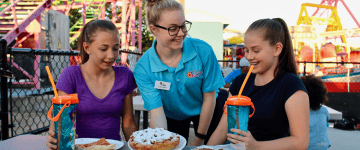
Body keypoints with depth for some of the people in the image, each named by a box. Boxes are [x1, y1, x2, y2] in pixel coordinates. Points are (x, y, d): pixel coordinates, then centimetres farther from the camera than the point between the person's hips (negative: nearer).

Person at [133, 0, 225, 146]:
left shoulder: (203, 50, -27)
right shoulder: (143, 68, -25)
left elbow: (209, 97, -18)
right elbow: (156, 112, -25)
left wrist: (199, 139, -12)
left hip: (203, 112, 1)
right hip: (172, 116, 0)